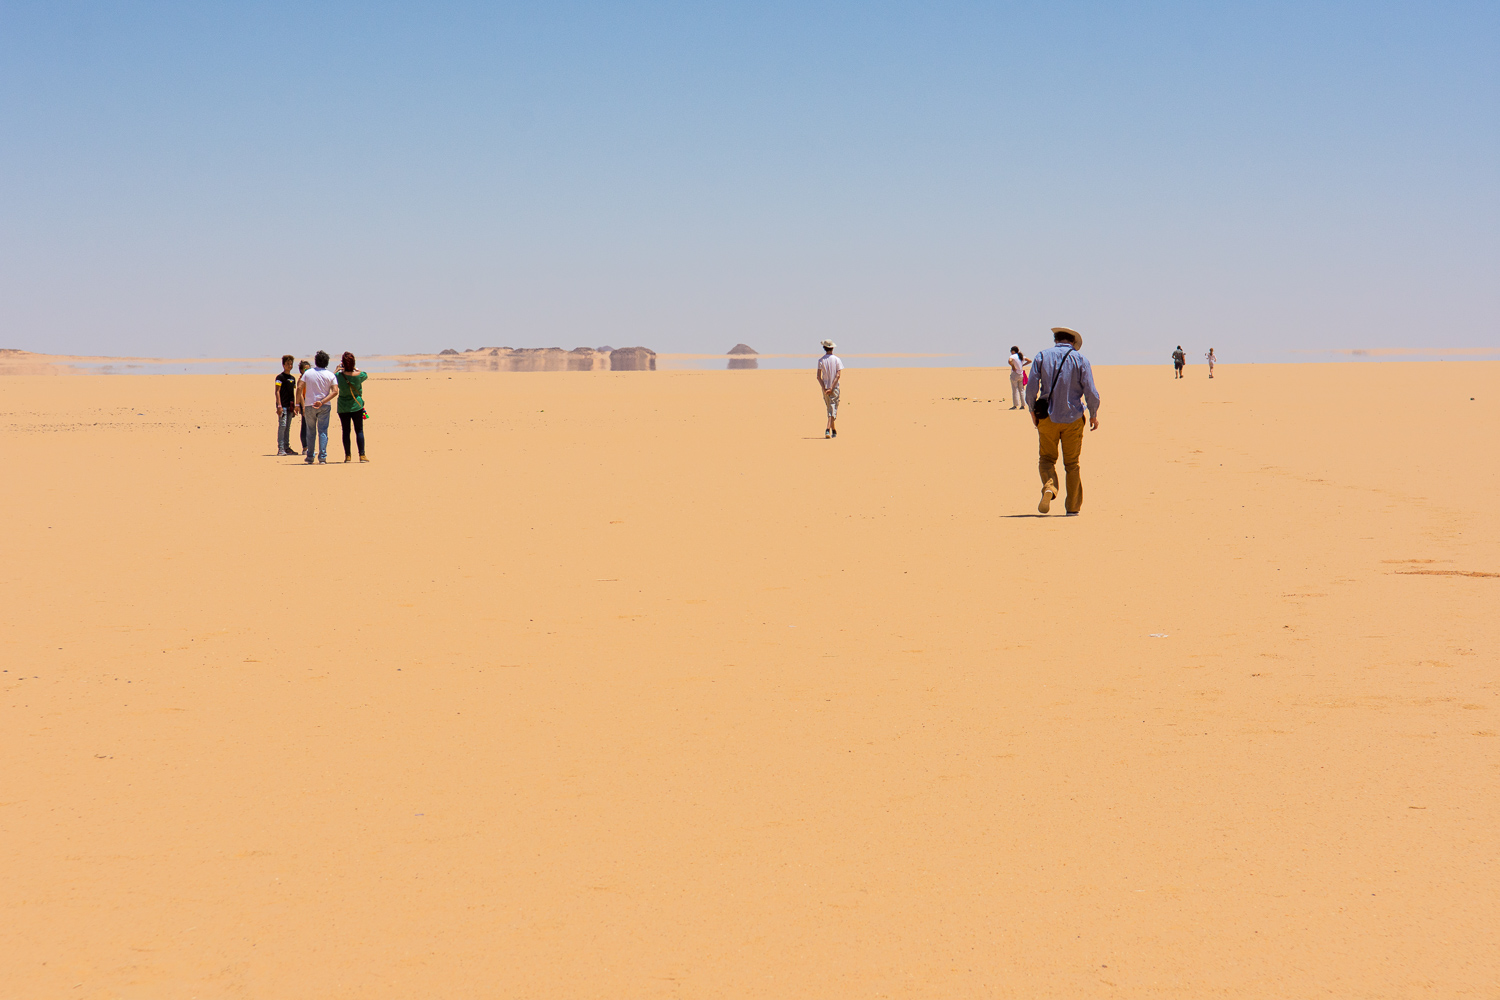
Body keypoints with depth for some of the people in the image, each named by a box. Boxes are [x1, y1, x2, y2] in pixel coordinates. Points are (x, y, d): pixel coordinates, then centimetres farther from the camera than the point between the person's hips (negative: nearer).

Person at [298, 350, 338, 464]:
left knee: (311, 432, 12)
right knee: (323, 431, 1)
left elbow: (300, 389, -4)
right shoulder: (330, 375, -2)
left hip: (309, 406, 1)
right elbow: (335, 391, -12)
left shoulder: (308, 373, 0)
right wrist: (322, 402, -16)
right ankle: (322, 457, -8)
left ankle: (309, 457, 16)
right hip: (324, 407, -1)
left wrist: (301, 405, 0)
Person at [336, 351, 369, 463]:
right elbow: (366, 374, 13)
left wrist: (338, 369, 17)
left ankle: (347, 455, 7)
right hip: (356, 406, 0)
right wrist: (354, 368, 16)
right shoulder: (359, 375, -10)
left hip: (343, 407, 0)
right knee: (359, 431, 5)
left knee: (346, 431, 7)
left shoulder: (338, 376, -12)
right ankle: (362, 455, 0)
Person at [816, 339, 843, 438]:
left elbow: (819, 376, -8)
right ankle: (828, 429, -21)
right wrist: (831, 388, -13)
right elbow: (838, 375, -12)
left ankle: (834, 430, 23)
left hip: (825, 388, 2)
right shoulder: (837, 360, -4)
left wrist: (824, 388, -9)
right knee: (833, 409, -4)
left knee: (829, 408, 16)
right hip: (834, 387, -2)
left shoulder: (821, 360, -1)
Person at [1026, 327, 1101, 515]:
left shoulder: (1041, 357, 1)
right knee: (1072, 464, 10)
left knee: (1047, 458, 10)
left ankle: (1049, 487, -18)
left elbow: (1031, 387, -5)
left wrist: (1033, 411, 8)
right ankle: (1073, 506, 12)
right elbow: (1091, 392, -6)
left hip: (1048, 417, 0)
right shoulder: (1080, 360, -1)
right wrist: (1093, 415, 8)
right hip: (1073, 419, 0)